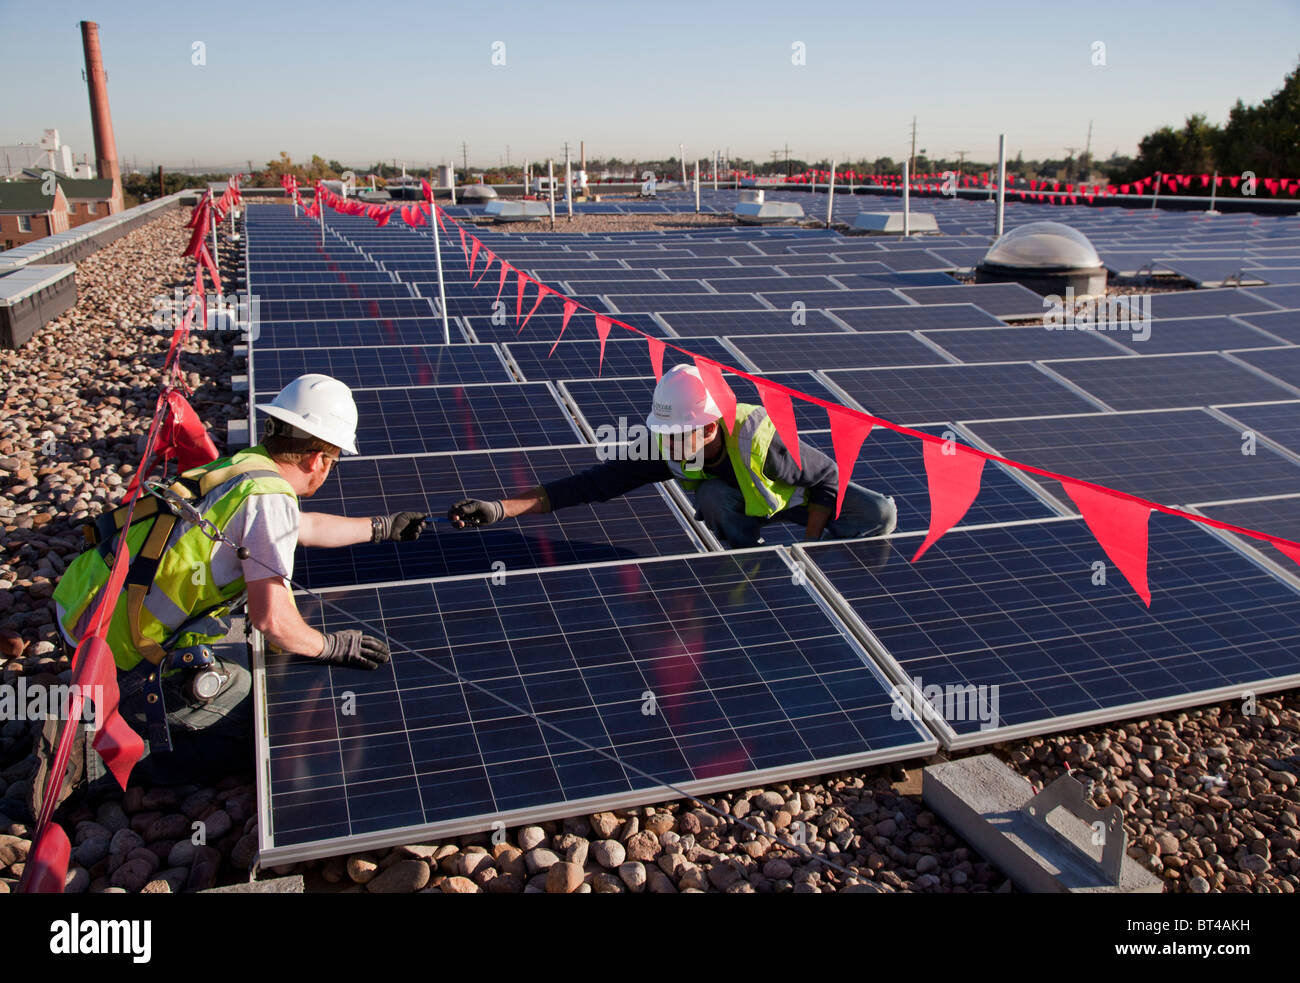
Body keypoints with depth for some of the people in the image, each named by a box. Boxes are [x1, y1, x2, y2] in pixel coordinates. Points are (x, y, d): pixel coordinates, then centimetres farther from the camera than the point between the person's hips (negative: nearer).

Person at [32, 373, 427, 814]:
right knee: (245, 738, 6)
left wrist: (381, 527, 38)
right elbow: (271, 618, -21)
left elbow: (305, 526, 28)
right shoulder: (269, 496, -18)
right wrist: (329, 646, -2)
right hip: (129, 654, -9)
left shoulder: (241, 465, 9)